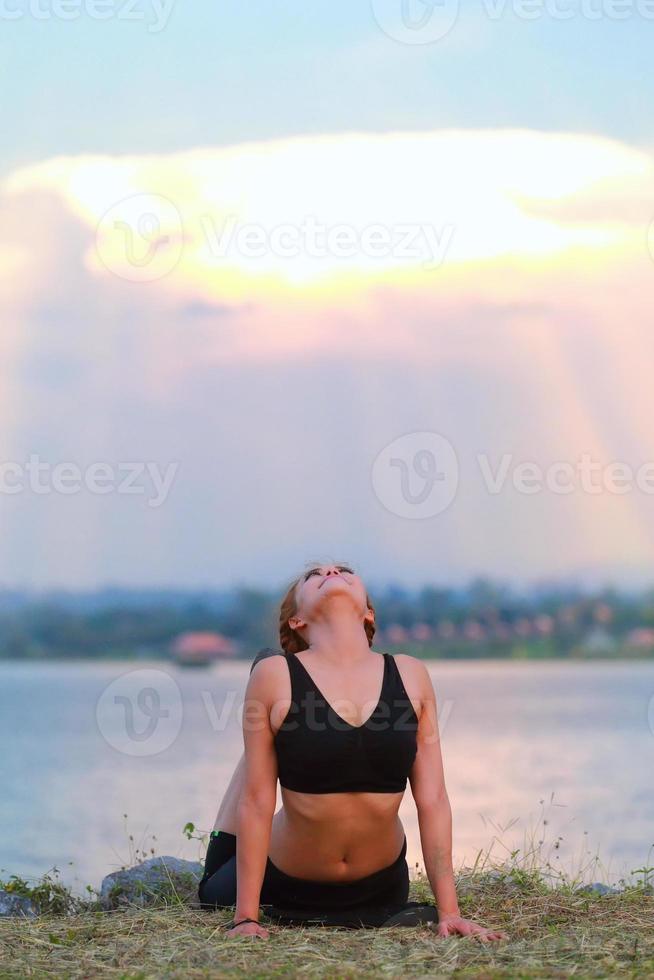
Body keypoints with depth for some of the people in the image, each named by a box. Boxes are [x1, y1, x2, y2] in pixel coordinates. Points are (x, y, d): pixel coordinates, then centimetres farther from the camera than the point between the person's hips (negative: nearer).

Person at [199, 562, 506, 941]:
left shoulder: (411, 676, -9)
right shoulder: (275, 676, -16)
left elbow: (433, 800, -7)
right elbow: (257, 802, -15)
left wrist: (449, 912, -10)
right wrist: (245, 918, -15)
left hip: (379, 889, 2)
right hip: (287, 884, -2)